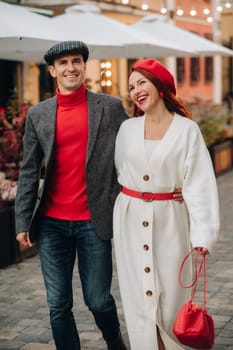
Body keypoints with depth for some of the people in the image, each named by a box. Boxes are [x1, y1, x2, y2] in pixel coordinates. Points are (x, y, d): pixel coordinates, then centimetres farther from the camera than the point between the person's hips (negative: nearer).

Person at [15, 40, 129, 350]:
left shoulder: (110, 107, 1)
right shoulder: (37, 115, 5)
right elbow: (29, 172, 6)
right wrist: (23, 222, 2)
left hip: (93, 221, -2)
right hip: (51, 223, 2)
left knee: (98, 300, 7)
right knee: (58, 305, 7)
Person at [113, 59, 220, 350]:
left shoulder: (187, 130, -6)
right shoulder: (128, 129, 4)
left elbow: (199, 183, -10)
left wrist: (202, 233, -18)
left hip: (169, 220, -3)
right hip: (131, 220, 3)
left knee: (171, 296, 1)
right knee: (139, 295, 6)